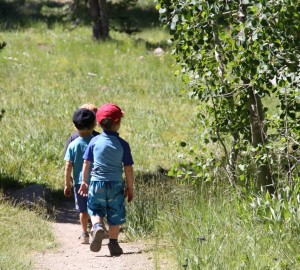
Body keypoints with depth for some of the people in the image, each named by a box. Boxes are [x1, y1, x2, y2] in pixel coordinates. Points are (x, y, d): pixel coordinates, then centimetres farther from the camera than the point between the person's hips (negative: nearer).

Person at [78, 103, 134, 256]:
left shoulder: (94, 141, -2)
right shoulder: (123, 144, -6)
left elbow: (86, 164, 2)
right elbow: (128, 169, -4)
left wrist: (84, 182, 14)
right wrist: (130, 188, 7)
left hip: (96, 182, 1)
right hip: (116, 184, -1)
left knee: (95, 210, 15)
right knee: (115, 216, 10)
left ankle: (98, 227, -15)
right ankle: (113, 245, 13)